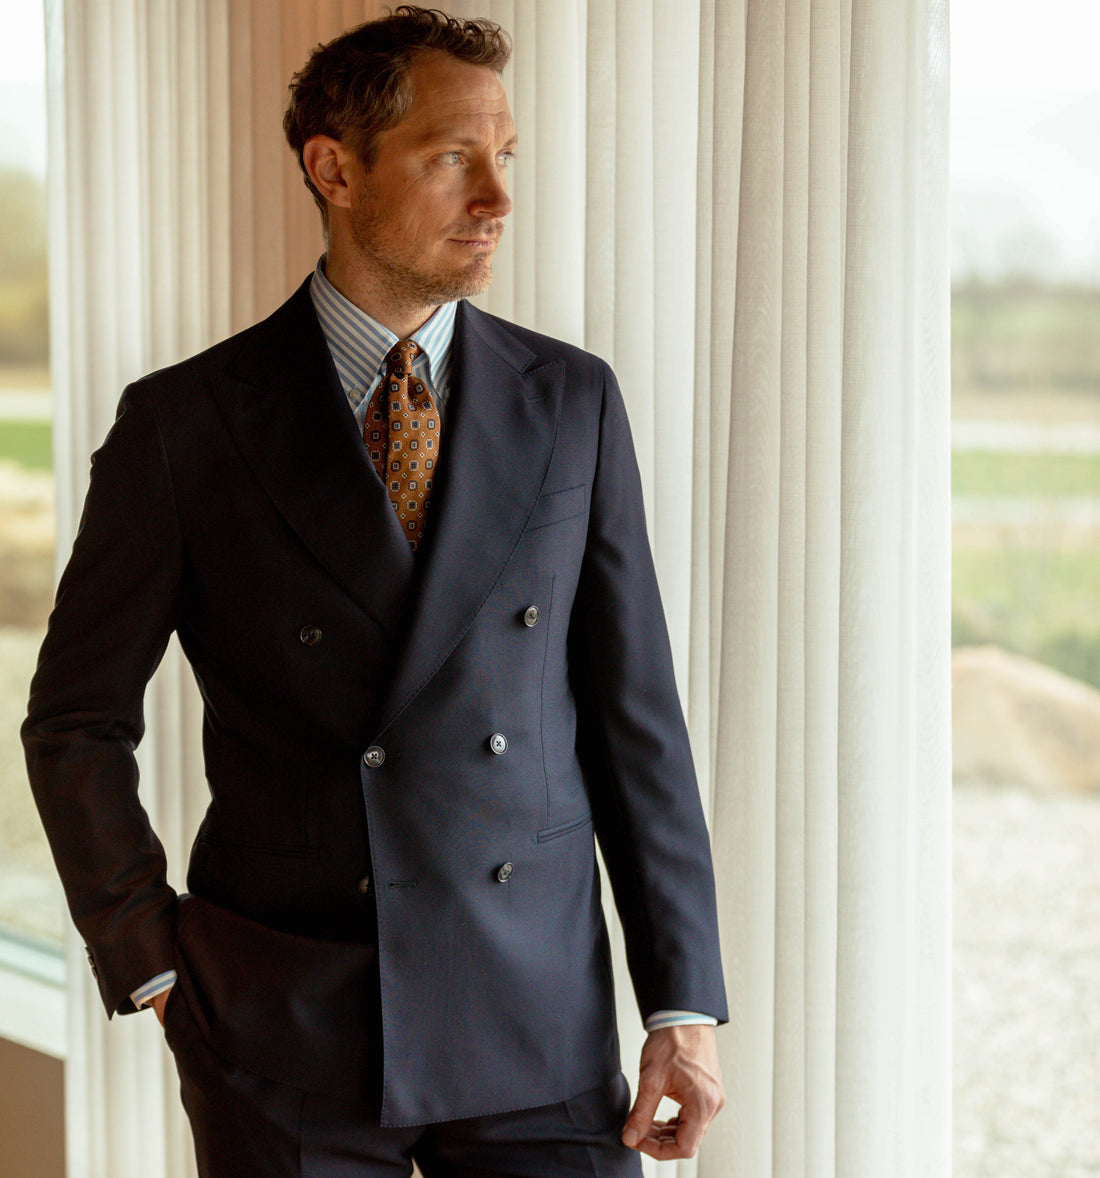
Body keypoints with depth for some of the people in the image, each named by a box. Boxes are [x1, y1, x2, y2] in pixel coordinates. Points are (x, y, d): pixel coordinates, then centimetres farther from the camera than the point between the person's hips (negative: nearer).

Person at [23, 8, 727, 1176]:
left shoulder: (571, 402, 3)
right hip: (286, 1036, -1)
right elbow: (76, 721, 4)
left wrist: (683, 1001, 2)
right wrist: (154, 970, -2)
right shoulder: (186, 423, -3)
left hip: (535, 1022, 2)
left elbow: (633, 715, 4)